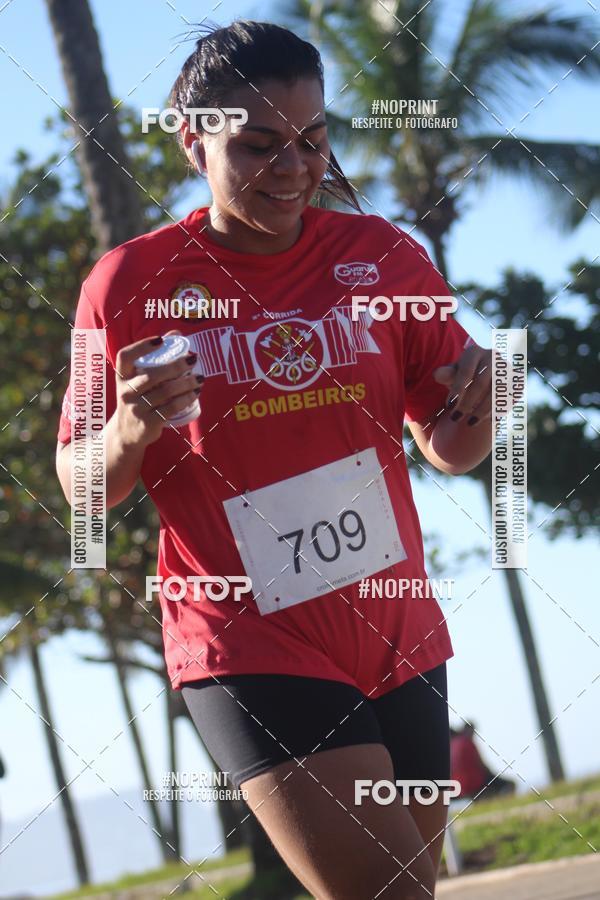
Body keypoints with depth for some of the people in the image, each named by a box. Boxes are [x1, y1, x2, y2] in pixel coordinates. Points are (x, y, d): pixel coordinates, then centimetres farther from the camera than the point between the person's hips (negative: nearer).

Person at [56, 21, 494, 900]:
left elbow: (450, 450, 8)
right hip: (251, 654, -4)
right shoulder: (131, 283, -8)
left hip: (401, 644, 4)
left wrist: (481, 405, -15)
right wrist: (129, 435, -21)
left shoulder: (384, 257, -1)